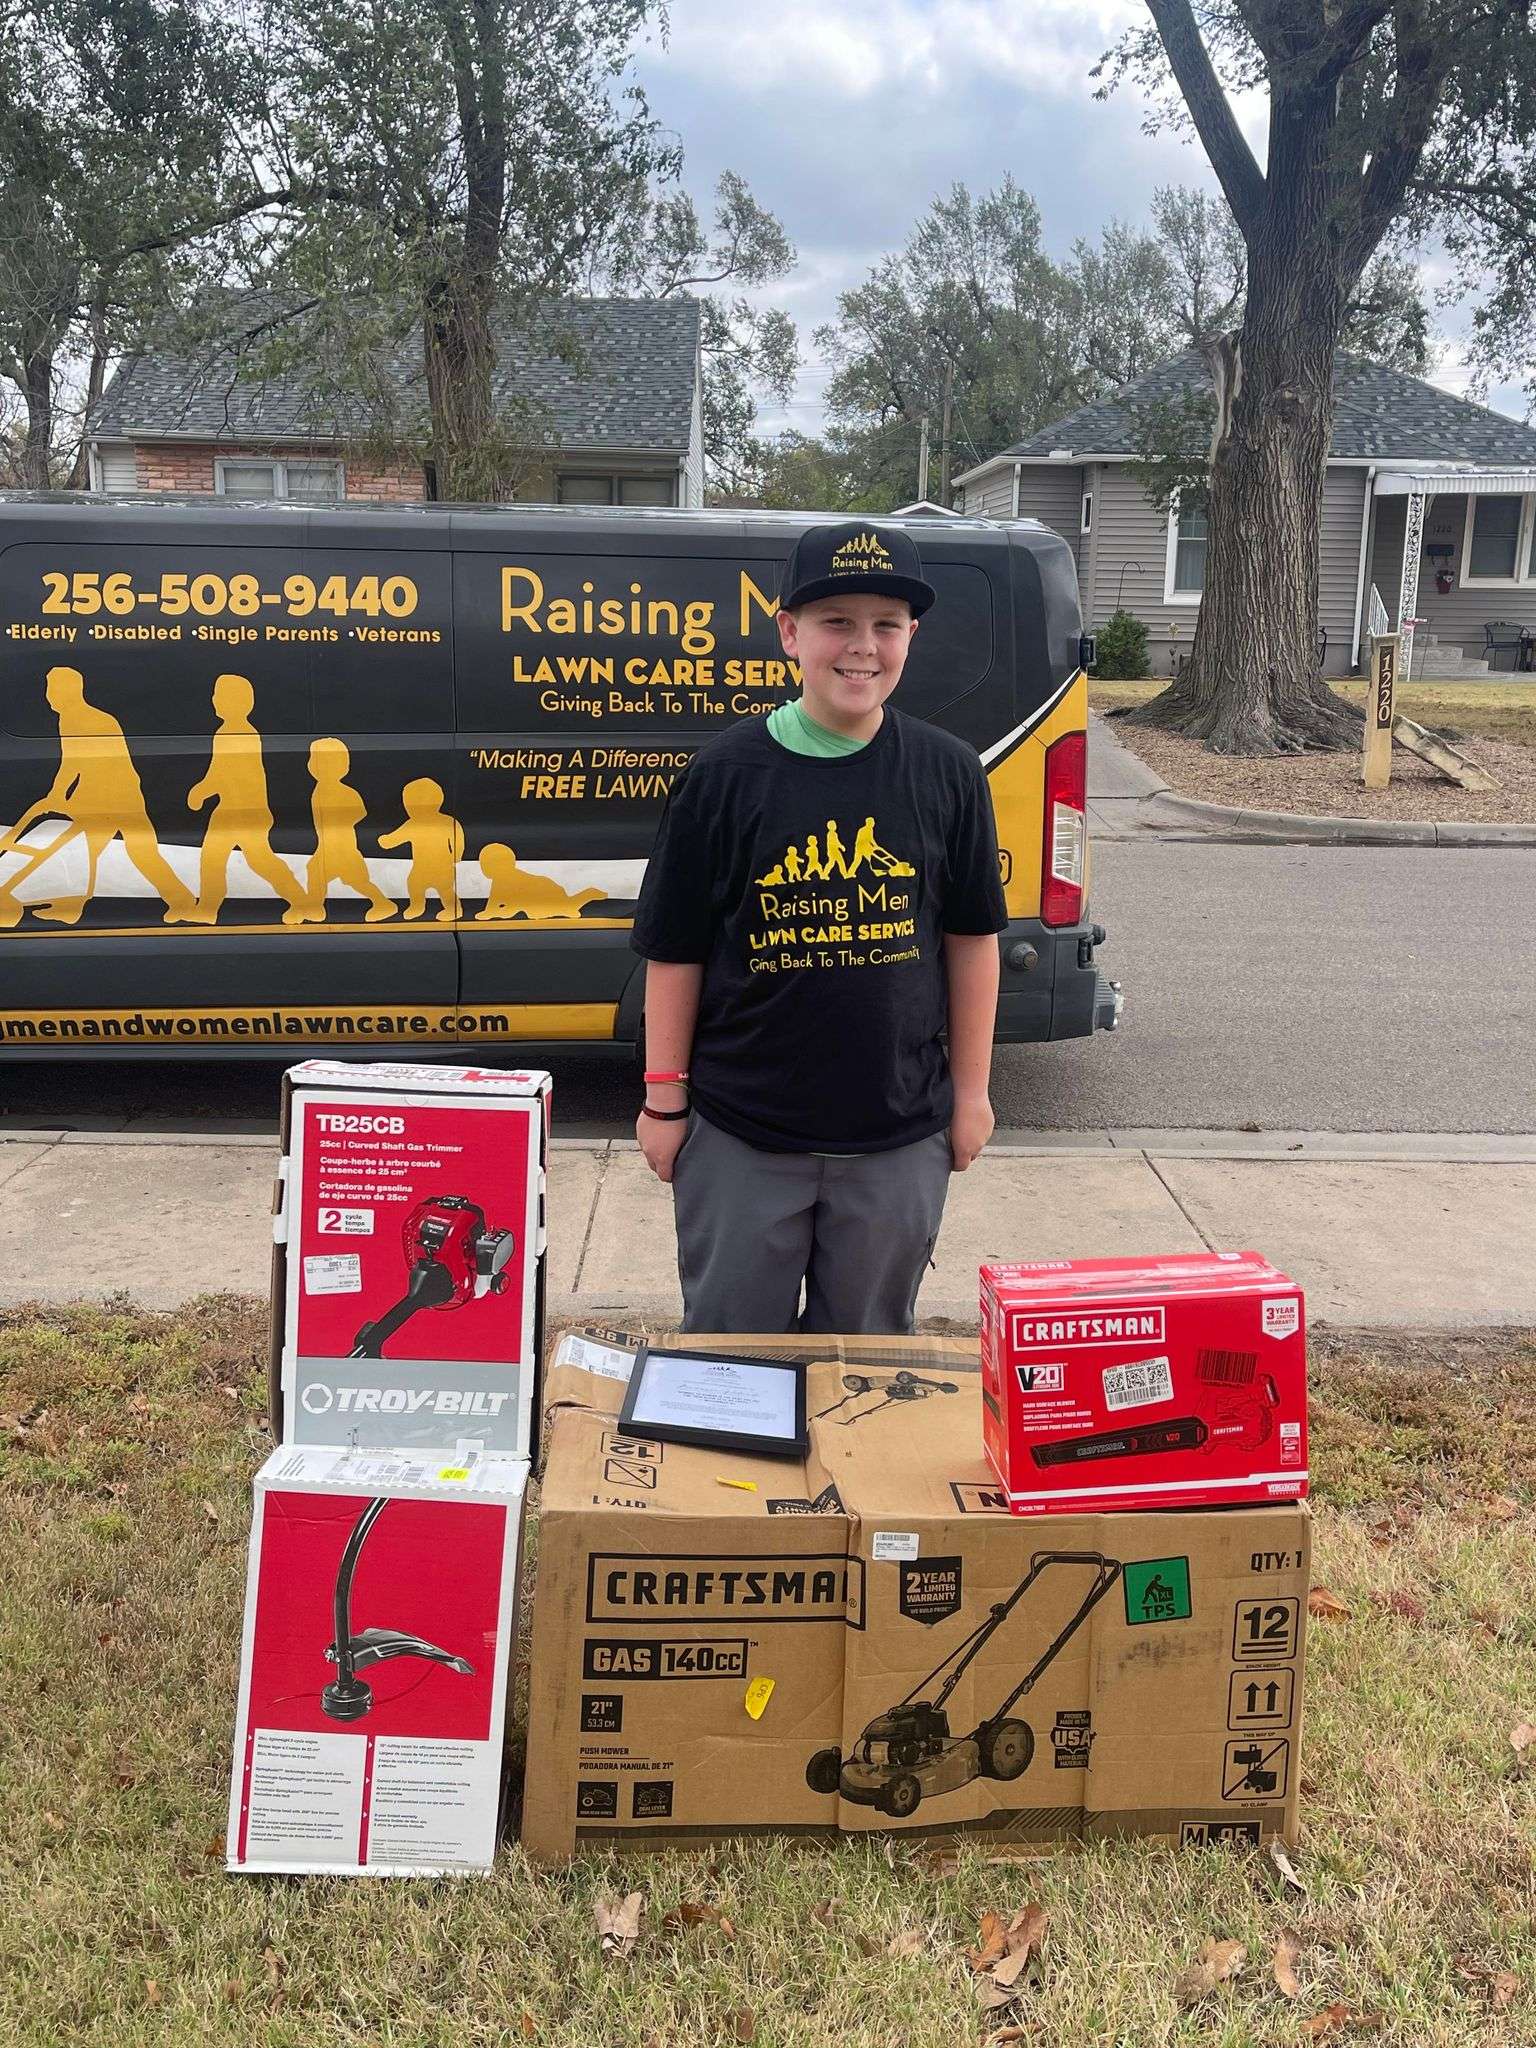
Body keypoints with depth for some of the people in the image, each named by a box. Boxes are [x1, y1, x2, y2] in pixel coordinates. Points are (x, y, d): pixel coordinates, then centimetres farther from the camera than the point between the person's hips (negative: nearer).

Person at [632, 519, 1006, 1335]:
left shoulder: (947, 772, -1)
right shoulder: (724, 774, -6)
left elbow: (971, 937, 6)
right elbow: (674, 952, -2)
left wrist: (970, 1090, 7)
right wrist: (664, 1100, -1)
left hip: (899, 1135, 1)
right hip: (739, 1134, -1)